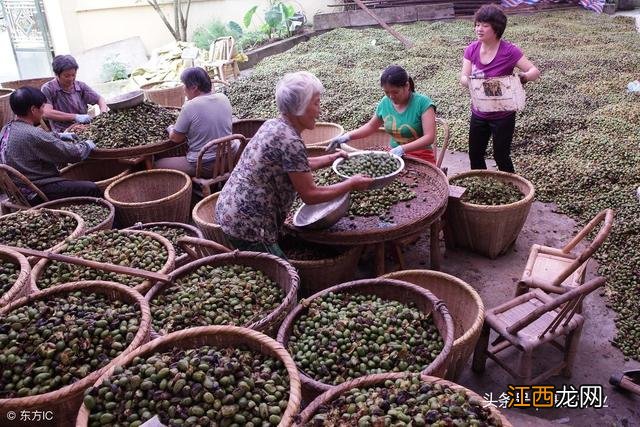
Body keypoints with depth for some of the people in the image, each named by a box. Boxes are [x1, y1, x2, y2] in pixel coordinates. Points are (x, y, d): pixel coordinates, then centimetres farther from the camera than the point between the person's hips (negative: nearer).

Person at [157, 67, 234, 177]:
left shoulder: (189, 107, -16)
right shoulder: (223, 98, 1)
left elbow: (176, 138, -5)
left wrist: (170, 128, 17)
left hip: (205, 167, -5)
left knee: (157, 165, 9)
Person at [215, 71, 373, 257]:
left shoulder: (273, 125, 6)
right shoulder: (290, 141, -21)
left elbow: (297, 165, 24)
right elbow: (310, 195, -15)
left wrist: (333, 157, 24)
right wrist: (352, 184, -5)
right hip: (248, 225, -9)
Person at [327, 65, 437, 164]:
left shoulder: (422, 103, -12)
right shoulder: (385, 103, 3)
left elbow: (429, 137, -18)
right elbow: (371, 126, 19)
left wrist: (403, 148, -30)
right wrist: (347, 136, 4)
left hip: (421, 158, -4)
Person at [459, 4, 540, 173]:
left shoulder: (509, 51, -18)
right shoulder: (471, 49, -5)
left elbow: (535, 71, -15)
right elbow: (463, 77, -8)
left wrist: (523, 77, -37)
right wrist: (471, 80, -31)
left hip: (503, 116, -5)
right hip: (478, 114, 5)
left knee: (501, 156, 6)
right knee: (474, 154, 14)